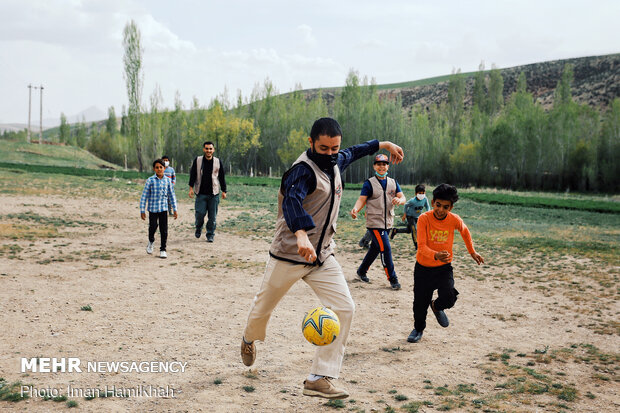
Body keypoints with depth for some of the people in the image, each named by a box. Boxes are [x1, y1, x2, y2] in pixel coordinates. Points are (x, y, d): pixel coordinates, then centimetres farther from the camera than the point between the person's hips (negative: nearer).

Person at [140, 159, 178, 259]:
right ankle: (151, 242, 30)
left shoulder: (168, 180, 3)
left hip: (163, 208, 2)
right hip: (153, 208, -2)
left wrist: (174, 210, 9)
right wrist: (142, 211, -3)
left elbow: (172, 195, 10)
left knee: (164, 230, 1)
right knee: (153, 226, -2)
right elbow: (144, 196, -1)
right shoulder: (150, 180, -5)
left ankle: (163, 250, 12)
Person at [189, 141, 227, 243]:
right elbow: (192, 174, 3)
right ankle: (198, 228, 24)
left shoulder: (218, 162, 5)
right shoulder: (197, 160, 3)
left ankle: (210, 235, 12)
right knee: (200, 213, -6)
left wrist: (223, 191, 8)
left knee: (212, 216, 0)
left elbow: (222, 177, 10)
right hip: (201, 193, -1)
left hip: (214, 193, 1)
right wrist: (191, 188, -5)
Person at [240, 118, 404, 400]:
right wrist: (301, 234, -58)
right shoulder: (303, 169, -21)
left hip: (322, 257, 6)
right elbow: (291, 200, -41)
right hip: (288, 256, -6)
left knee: (344, 308, -10)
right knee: (263, 307, 12)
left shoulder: (336, 162, 5)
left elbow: (353, 152, 31)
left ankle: (320, 379, -7)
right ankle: (249, 339, 49)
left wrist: (382, 144, 38)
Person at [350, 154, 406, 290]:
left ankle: (362, 271, 33)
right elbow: (362, 199, -10)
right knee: (385, 248, -13)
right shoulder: (369, 183, -3)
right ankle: (392, 279, -6)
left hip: (388, 222, 6)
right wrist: (355, 209, -31)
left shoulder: (393, 183, 12)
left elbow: (403, 197, 4)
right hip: (375, 222, -6)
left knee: (375, 248, 14)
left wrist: (399, 200, -20)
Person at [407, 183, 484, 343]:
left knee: (448, 298, -19)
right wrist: (436, 255, -45)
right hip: (423, 268, -1)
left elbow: (465, 231, 13)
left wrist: (472, 252, 19)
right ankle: (418, 329, 38)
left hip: (444, 267, 1)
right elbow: (422, 246, -26)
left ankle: (437, 307, 19)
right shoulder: (424, 219, -19)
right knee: (420, 304, 6)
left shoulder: (454, 220, -11)